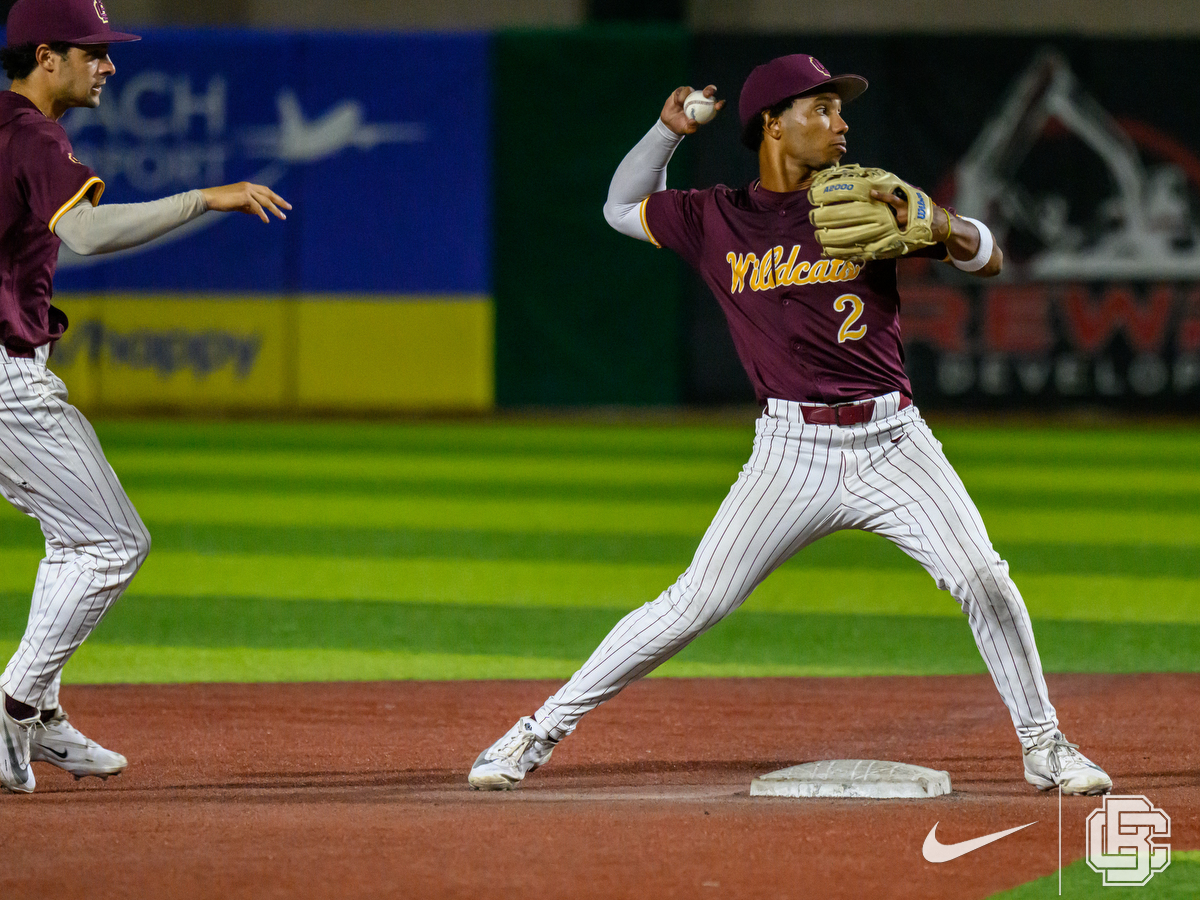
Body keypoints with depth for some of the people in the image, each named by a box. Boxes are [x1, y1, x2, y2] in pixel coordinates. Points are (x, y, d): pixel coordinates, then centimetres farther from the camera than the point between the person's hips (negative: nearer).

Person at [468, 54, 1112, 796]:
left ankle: (1043, 744, 5)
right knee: (695, 604, -6)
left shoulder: (865, 200, 4)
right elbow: (622, 208, 22)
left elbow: (989, 259, 1)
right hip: (792, 451, -1)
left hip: (892, 443, 1)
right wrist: (669, 131, 6)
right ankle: (543, 731, 4)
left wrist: (937, 225, -21)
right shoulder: (717, 219, 5)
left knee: (984, 581, -13)